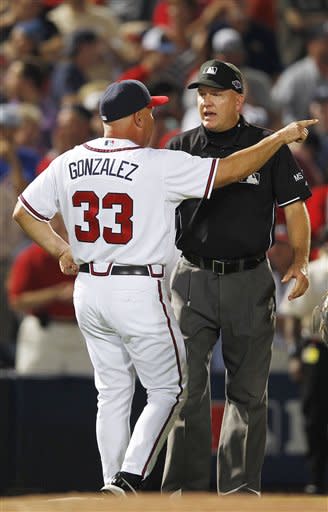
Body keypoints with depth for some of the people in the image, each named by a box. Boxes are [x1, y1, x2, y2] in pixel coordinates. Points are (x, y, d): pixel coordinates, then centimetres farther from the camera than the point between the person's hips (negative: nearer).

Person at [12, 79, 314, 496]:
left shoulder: (67, 164, 3)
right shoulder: (157, 165, -13)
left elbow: (23, 212, 11)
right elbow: (231, 170, -11)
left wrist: (61, 250, 16)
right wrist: (282, 136, 0)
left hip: (88, 290, 6)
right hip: (139, 291, -6)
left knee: (112, 394, 15)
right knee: (168, 391, 7)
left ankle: (114, 486, 15)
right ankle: (128, 479, -7)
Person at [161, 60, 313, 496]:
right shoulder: (181, 148, 5)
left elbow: (294, 207, 3)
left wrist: (300, 261, -8)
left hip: (250, 280, 0)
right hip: (193, 277, 0)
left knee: (248, 389, 4)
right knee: (187, 385, -4)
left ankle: (240, 486, 11)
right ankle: (186, 487, 0)